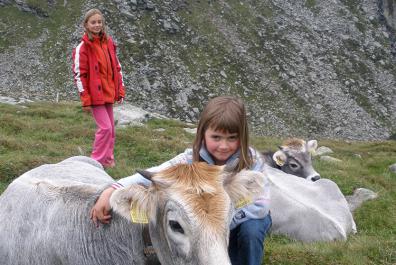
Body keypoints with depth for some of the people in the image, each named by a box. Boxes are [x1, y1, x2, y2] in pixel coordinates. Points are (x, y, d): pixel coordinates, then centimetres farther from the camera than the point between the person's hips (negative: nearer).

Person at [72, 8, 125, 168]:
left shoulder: (108, 43, 7)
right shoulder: (82, 47, -11)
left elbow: (117, 67, 13)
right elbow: (79, 74, -12)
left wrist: (120, 90, 9)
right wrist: (85, 99, -15)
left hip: (108, 93, 7)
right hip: (95, 95, -6)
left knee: (110, 128, 12)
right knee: (105, 127, -10)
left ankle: (108, 159, 24)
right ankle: (97, 161, 3)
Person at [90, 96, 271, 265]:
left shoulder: (251, 161, -26)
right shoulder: (192, 159, -23)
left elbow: (261, 205, -33)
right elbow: (154, 175, -34)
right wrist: (111, 192, -48)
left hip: (246, 220, -2)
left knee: (251, 228, -31)